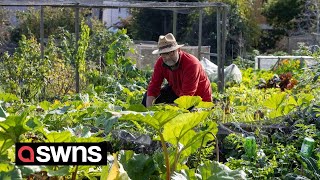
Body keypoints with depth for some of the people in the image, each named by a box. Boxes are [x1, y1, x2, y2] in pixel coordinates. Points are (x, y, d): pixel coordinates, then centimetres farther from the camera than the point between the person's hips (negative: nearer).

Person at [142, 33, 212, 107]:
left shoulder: (191, 64, -33)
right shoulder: (160, 62, -14)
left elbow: (186, 96, -36)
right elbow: (153, 87, -14)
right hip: (177, 92, 6)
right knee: (147, 97, -1)